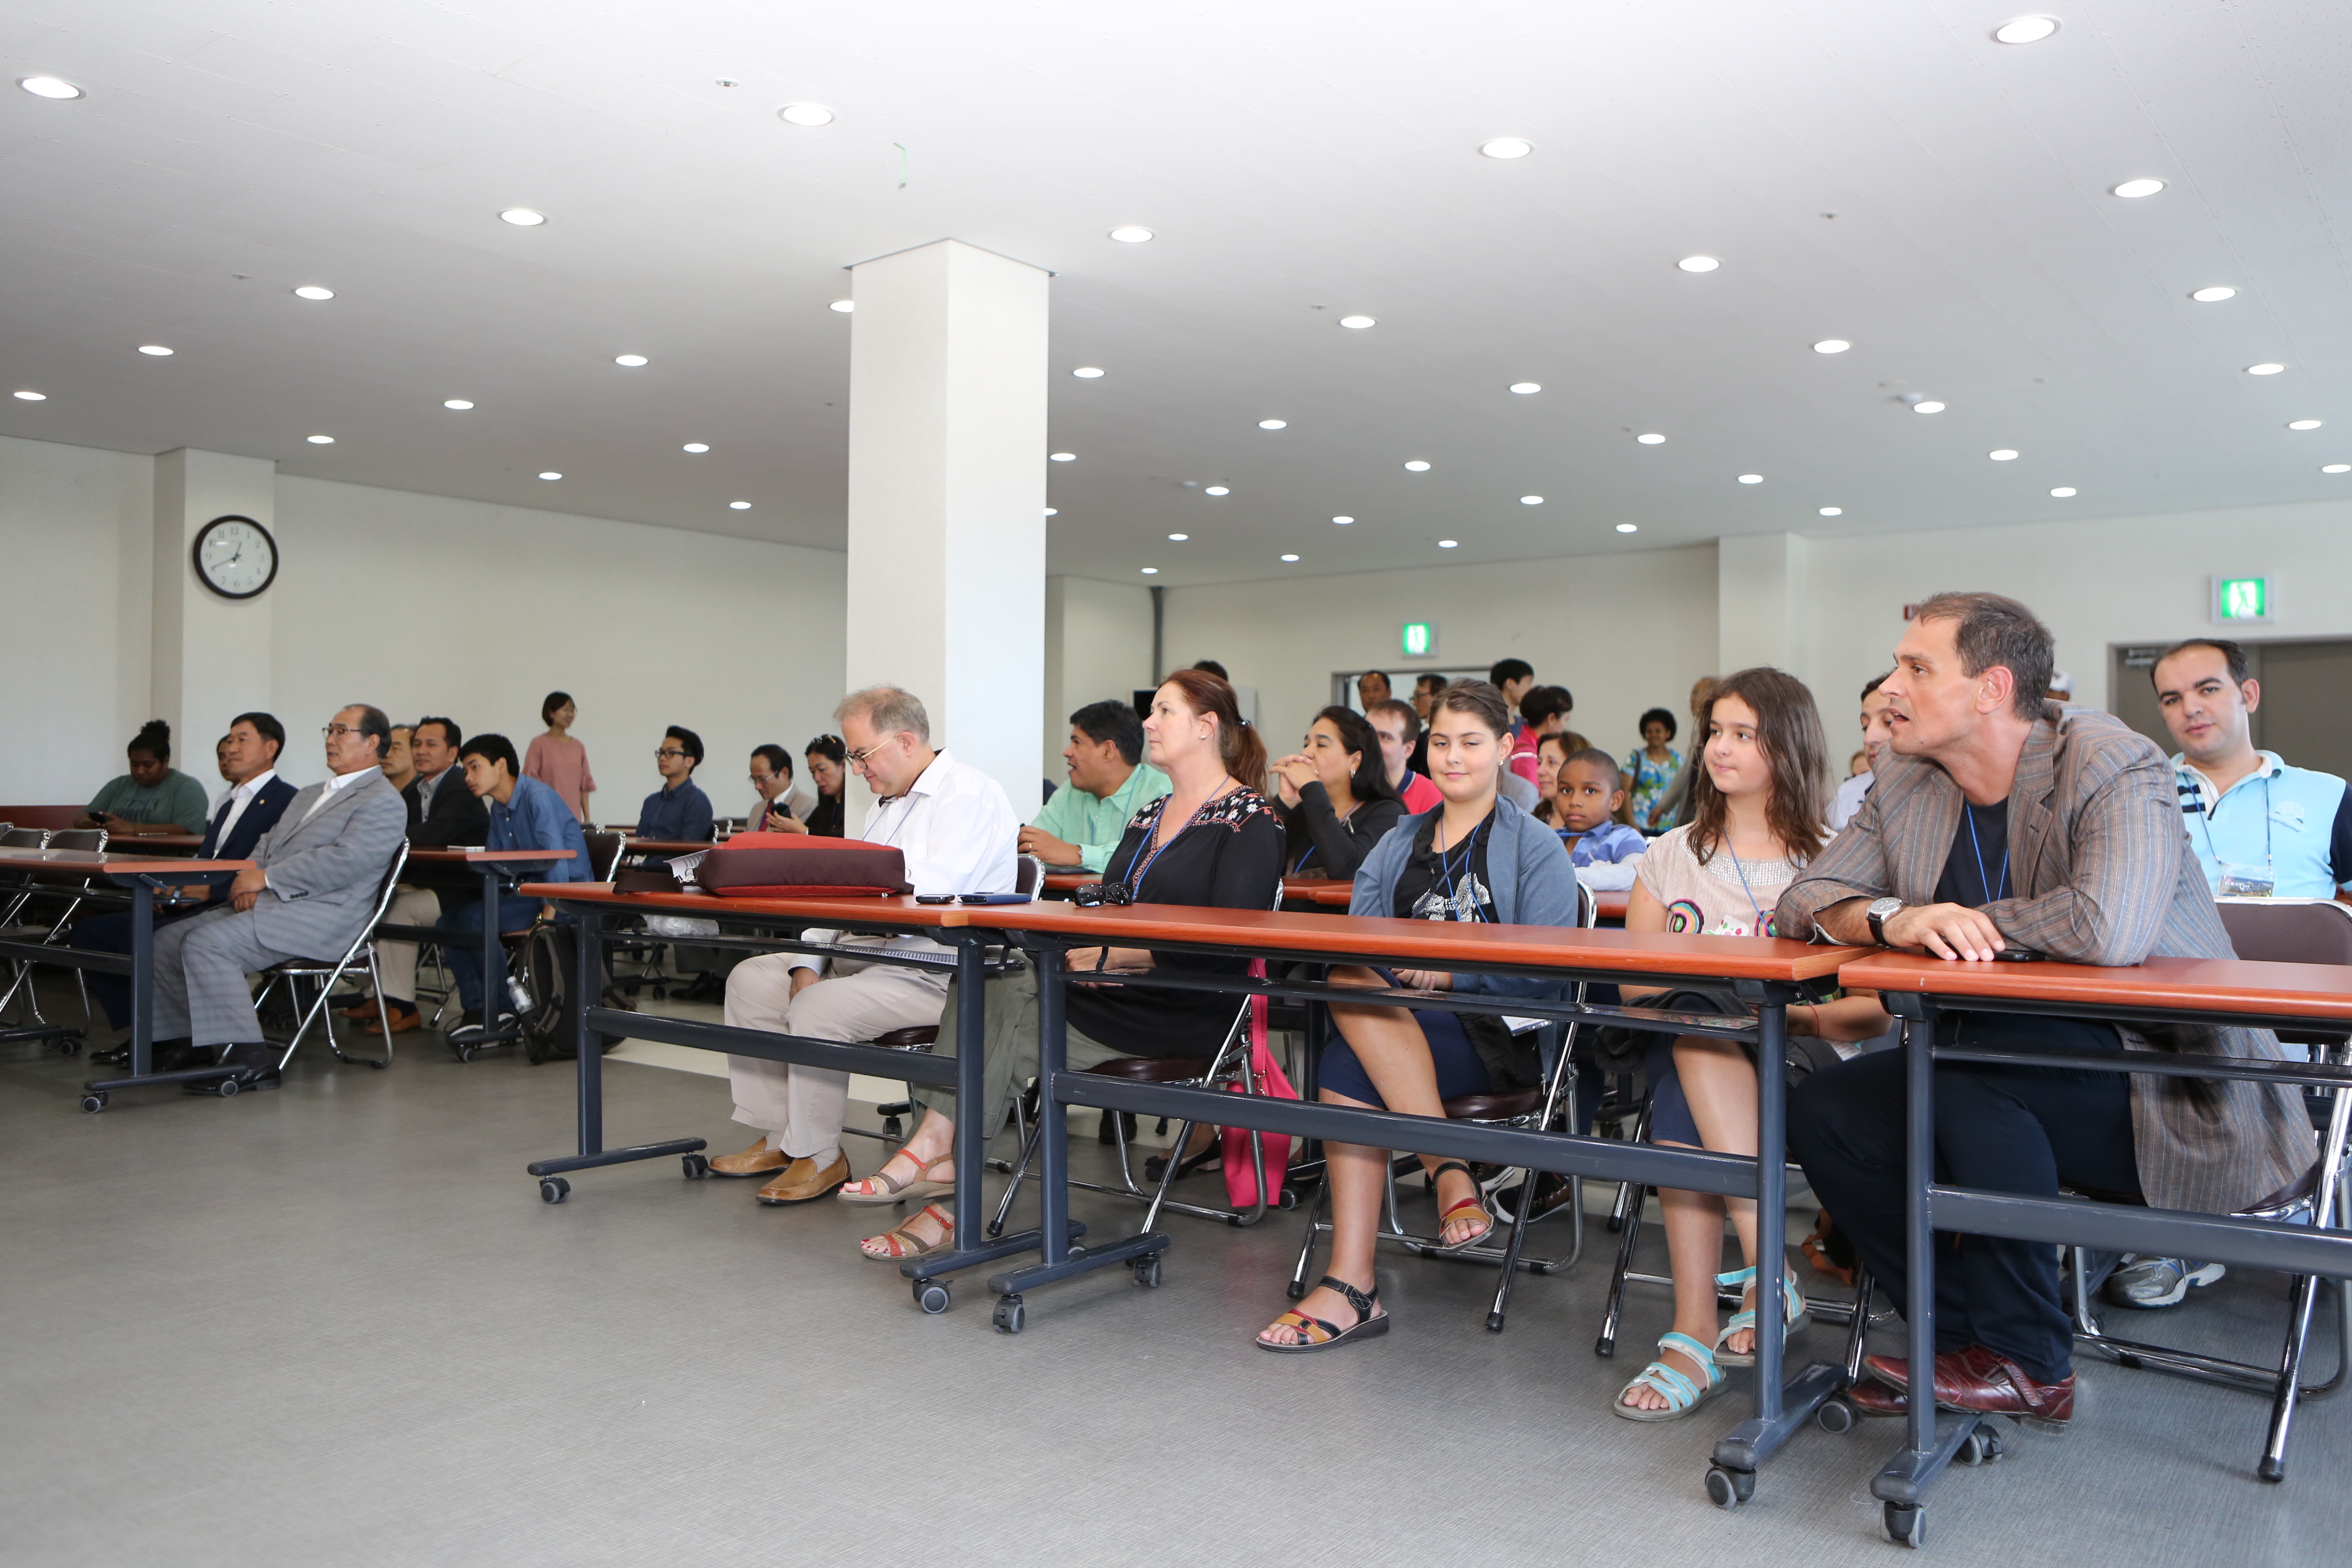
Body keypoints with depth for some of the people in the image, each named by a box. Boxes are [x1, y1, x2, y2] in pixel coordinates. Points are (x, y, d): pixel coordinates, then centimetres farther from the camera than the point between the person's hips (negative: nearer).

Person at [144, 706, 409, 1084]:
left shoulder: (382, 802, -6)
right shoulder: (309, 795, 27)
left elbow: (346, 860, -19)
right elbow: (268, 843, 22)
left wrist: (267, 877, -17)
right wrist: (250, 878, -1)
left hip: (320, 916, -10)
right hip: (269, 903, 10)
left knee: (206, 943, -25)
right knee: (167, 940, 0)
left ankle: (249, 1057, -22)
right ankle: (184, 1043, 8)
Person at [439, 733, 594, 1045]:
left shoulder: (538, 796, -14)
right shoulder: (497, 808, 15)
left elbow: (557, 859, -22)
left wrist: (547, 918, -27)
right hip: (528, 890, 10)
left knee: (473, 919, -22)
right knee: (449, 922, -1)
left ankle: (504, 1012, -6)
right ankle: (475, 1010, -5)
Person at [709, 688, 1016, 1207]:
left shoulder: (970, 793, -10)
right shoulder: (886, 804, 21)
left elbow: (932, 886, -25)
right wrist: (809, 963, 1)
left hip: (939, 973, -10)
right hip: (866, 953, 10)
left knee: (817, 1007, -27)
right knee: (752, 980, 3)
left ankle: (819, 1156, -9)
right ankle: (778, 1138, 5)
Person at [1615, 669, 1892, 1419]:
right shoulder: (1670, 857, 18)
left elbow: (1874, 1010, 0)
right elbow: (1633, 984, 13)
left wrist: (1788, 1015, -18)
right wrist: (1699, 972, -7)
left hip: (1794, 1060, -2)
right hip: (1683, 1056, 2)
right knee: (1692, 1025, -35)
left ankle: (1695, 1335, -40)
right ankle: (1770, 1270, -39)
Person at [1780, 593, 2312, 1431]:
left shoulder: (2111, 766, -17)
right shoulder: (1904, 786, 3)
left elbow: (2109, 929, -35)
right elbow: (1807, 896, -1)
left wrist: (1964, 921, -18)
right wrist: (1892, 919, -23)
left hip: (2167, 1091, -7)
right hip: (1991, 1076, 7)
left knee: (1969, 1074, -32)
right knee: (1824, 1109, -10)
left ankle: (2026, 1364, -12)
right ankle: (1963, 1333, 1)